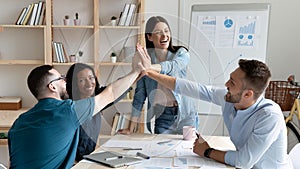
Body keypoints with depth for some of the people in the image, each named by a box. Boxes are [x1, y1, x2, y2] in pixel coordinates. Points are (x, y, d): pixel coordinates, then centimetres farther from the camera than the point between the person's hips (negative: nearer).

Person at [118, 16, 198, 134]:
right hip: (162, 117, 1)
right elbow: (139, 94, 0)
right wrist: (131, 127, -6)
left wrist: (149, 67, -46)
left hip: (185, 116, -1)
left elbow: (172, 66, -27)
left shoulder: (181, 53, -3)